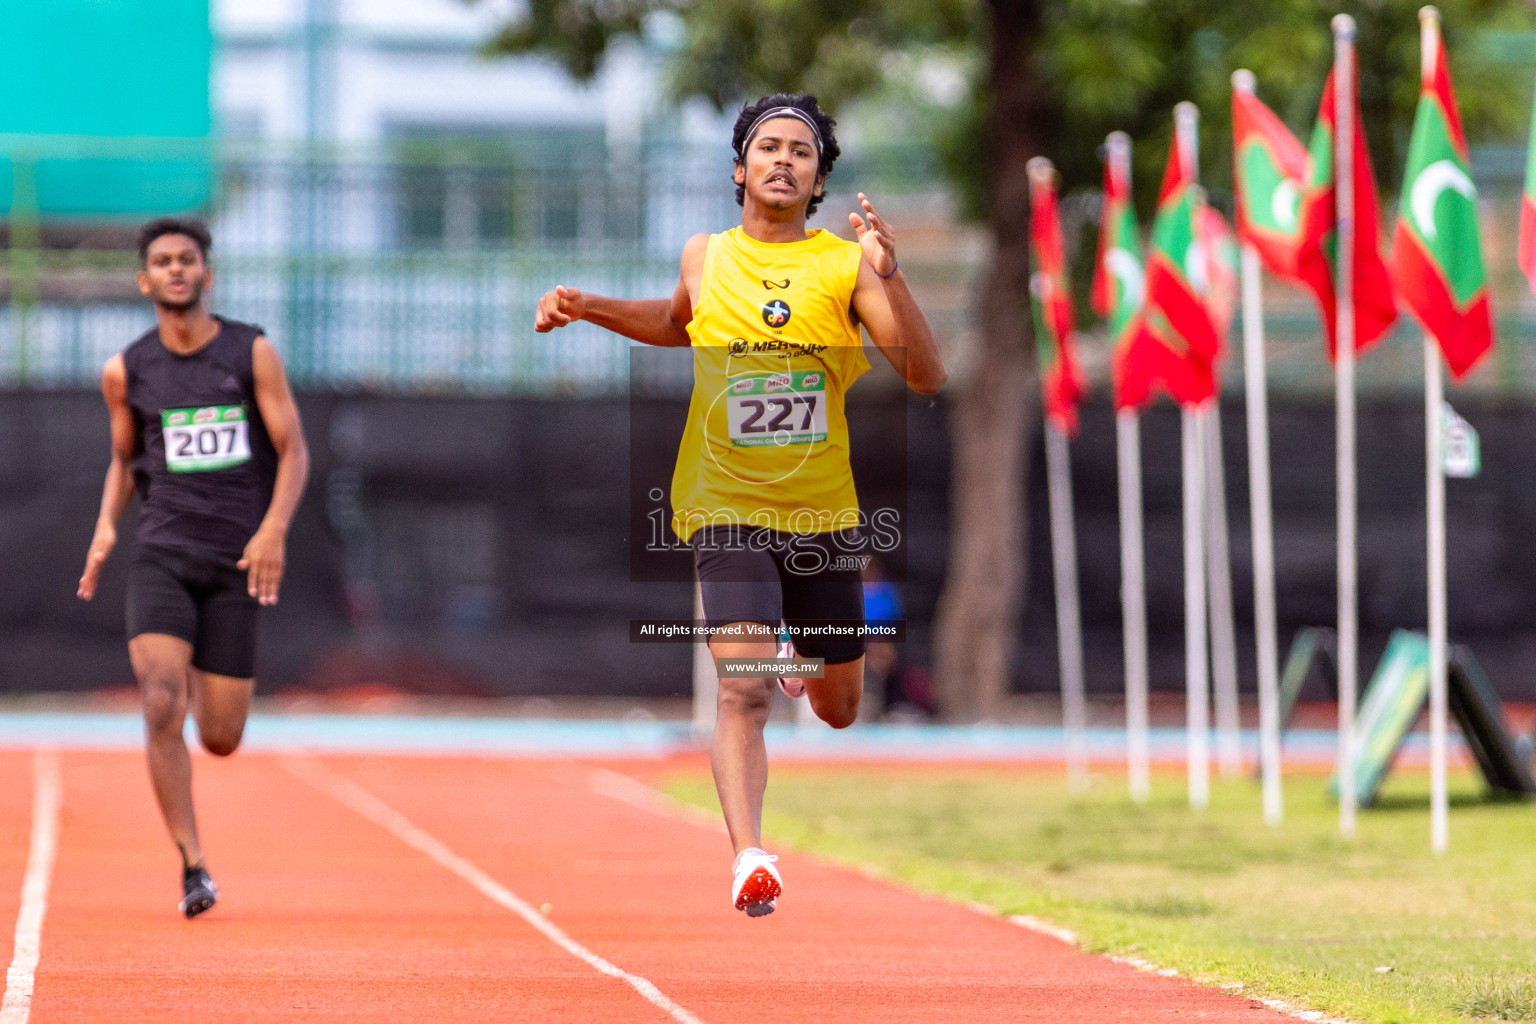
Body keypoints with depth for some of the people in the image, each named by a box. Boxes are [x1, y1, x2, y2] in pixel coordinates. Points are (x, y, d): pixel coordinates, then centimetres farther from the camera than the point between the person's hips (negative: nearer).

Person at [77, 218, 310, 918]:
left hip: (236, 562, 0)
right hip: (162, 553, 0)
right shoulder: (126, 371, 6)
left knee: (221, 740, 2)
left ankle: (202, 686, 41)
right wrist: (106, 525, 2)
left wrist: (274, 528, -16)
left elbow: (293, 451, 0)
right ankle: (193, 867, -14)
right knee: (160, 706, -22)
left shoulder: (251, 353, 0)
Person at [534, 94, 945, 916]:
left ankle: (800, 653, 48)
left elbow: (926, 377, -13)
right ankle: (748, 856, -25)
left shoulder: (845, 264, -4)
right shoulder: (705, 258, 3)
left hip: (822, 515, 1)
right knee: (743, 690, -21)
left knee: (838, 710, 14)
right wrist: (586, 308, 12)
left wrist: (889, 276, -25)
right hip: (727, 508, -1)